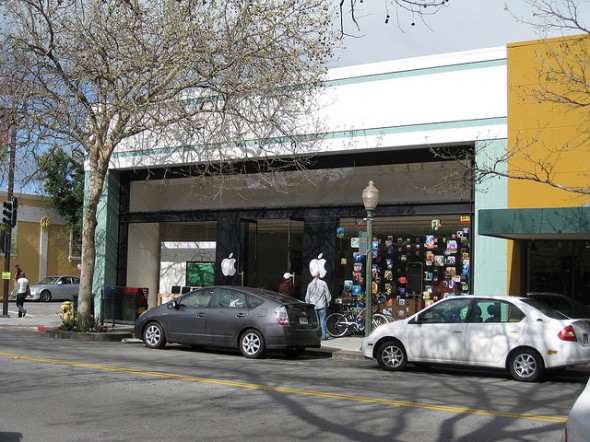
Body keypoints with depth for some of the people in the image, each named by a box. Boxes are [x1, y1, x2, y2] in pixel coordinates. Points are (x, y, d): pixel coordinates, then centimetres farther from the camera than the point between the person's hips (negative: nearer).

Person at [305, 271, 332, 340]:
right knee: (322, 320, 1)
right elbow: (327, 293, 1)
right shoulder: (323, 283, -5)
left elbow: (307, 296, 6)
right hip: (322, 305, -2)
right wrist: (328, 302, 12)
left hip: (313, 306, 2)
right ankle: (324, 335, 0)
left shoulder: (310, 285, 1)